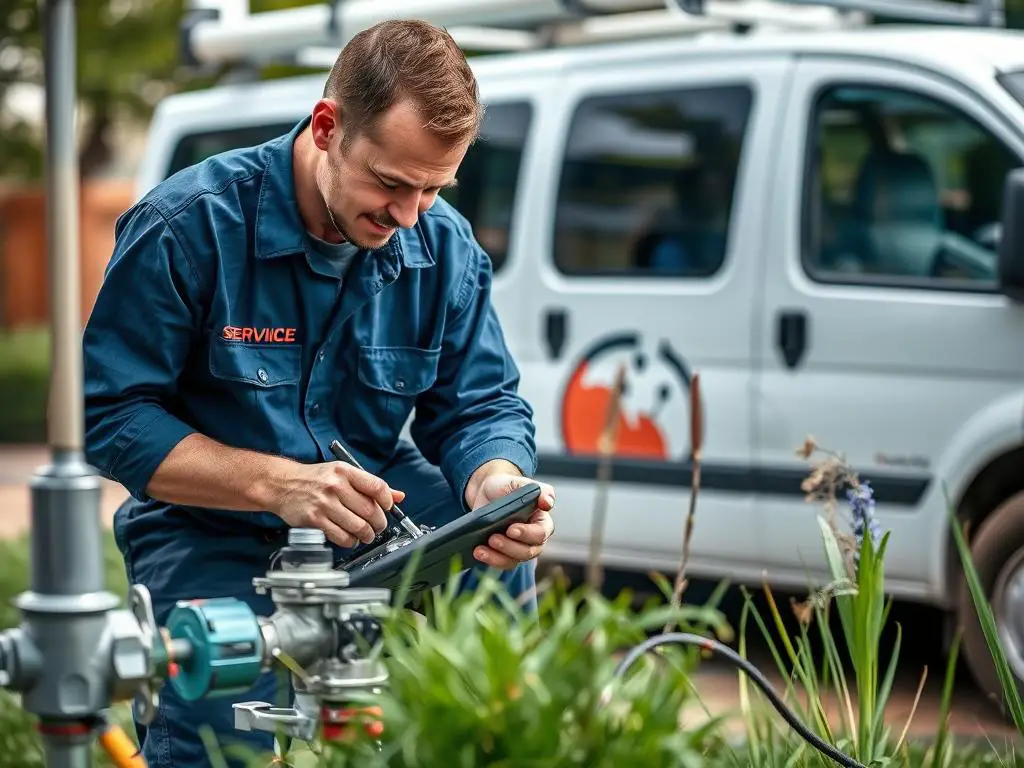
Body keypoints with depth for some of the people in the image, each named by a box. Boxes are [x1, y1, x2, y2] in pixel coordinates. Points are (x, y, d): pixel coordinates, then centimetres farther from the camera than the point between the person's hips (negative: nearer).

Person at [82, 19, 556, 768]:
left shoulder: (446, 248, -4)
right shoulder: (186, 227, -18)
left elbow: (480, 406, 1)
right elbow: (109, 416, -16)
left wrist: (498, 483, -25)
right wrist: (276, 484, -29)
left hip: (379, 507, 4)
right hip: (216, 535, -3)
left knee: (500, 559, -26)